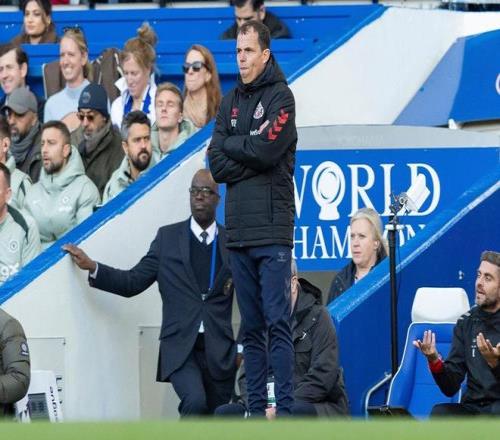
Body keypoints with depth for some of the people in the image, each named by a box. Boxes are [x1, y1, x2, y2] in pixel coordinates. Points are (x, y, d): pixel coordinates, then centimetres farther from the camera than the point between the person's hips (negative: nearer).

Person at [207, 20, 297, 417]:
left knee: (277, 322, -9)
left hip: (272, 230, -6)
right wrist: (251, 159, -7)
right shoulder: (231, 102, 16)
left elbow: (264, 150, -15)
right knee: (251, 326, 8)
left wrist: (231, 145, 1)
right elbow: (216, 164, 8)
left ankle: (285, 410, -11)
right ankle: (256, 409, 10)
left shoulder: (280, 96, -2)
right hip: (239, 230, 6)